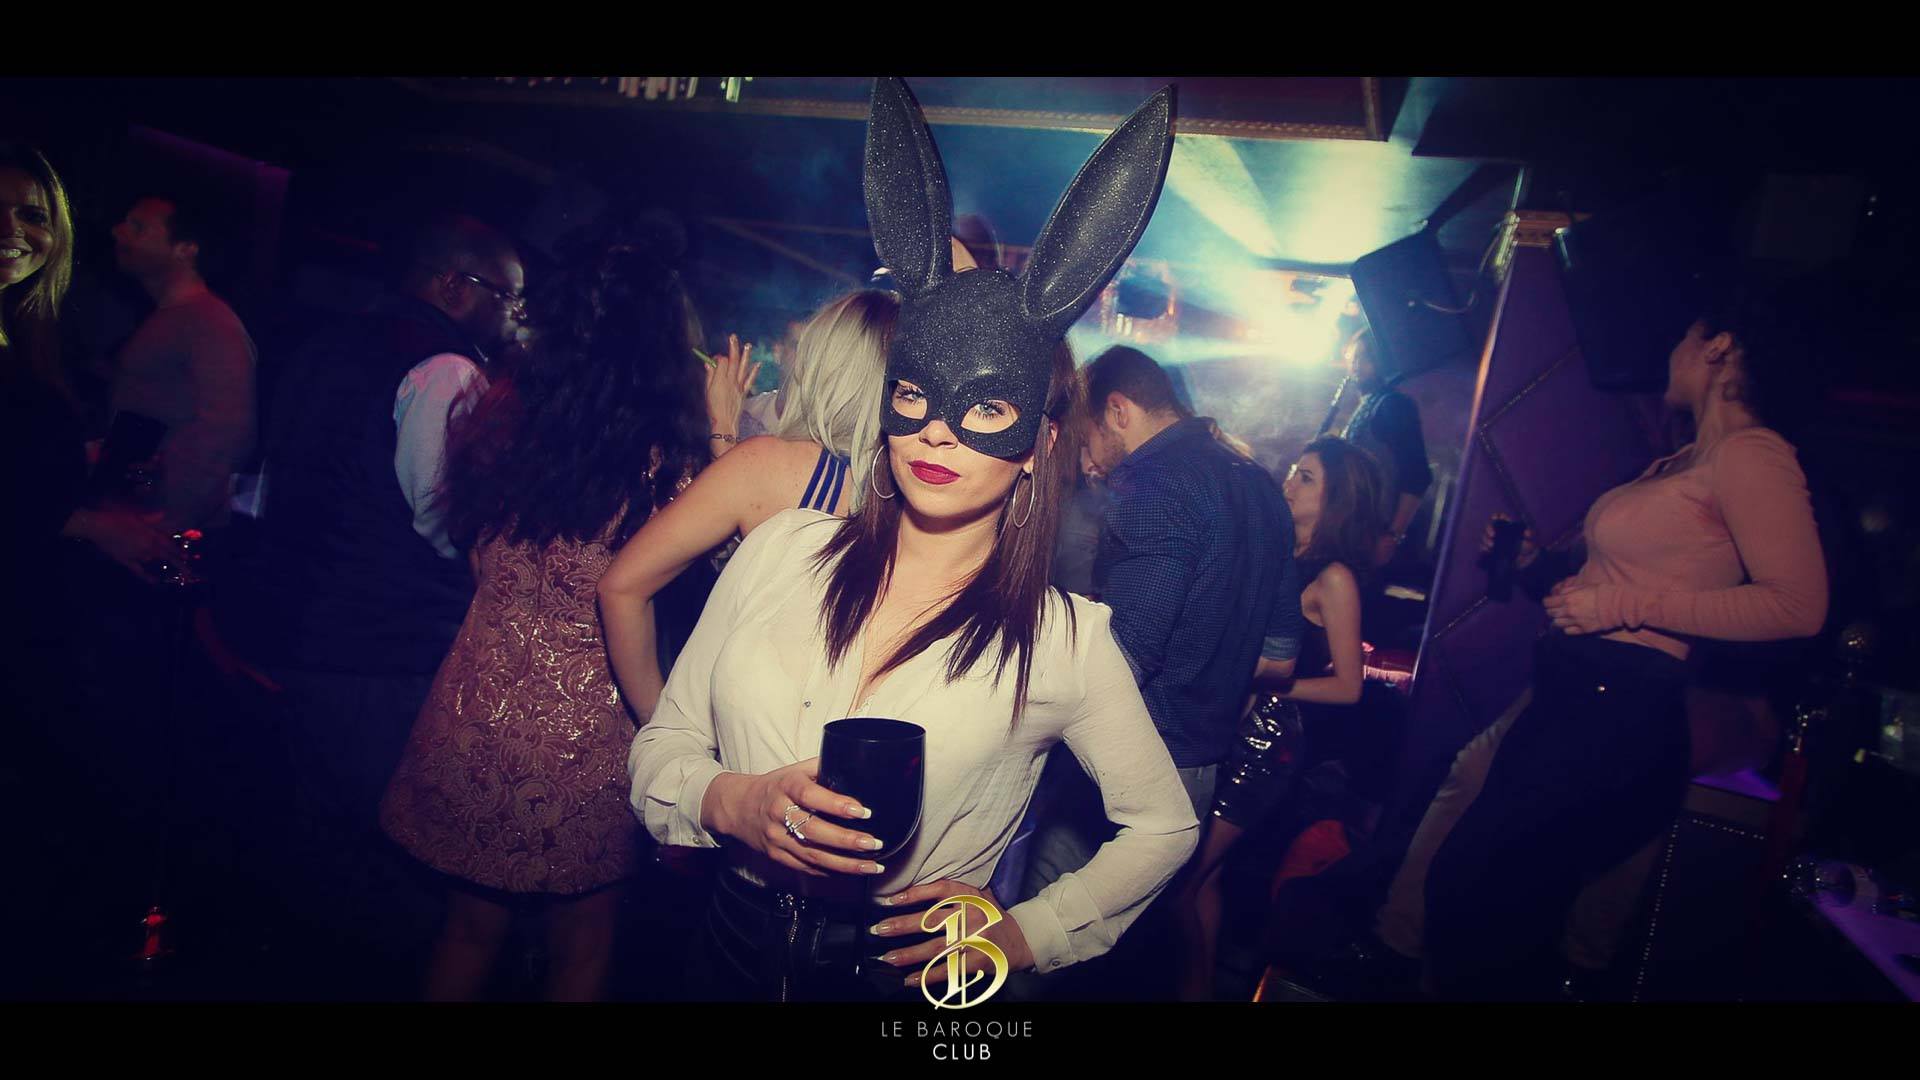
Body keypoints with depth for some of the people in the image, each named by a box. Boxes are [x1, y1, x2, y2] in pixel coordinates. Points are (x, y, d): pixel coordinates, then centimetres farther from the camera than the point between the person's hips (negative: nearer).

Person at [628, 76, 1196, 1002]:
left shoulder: (1067, 638, -14)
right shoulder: (781, 549, -8)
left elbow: (1163, 828, 0)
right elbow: (663, 743, 0)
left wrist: (1026, 934, -9)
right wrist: (731, 801, -20)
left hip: (910, 976, -2)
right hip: (733, 950, 3)